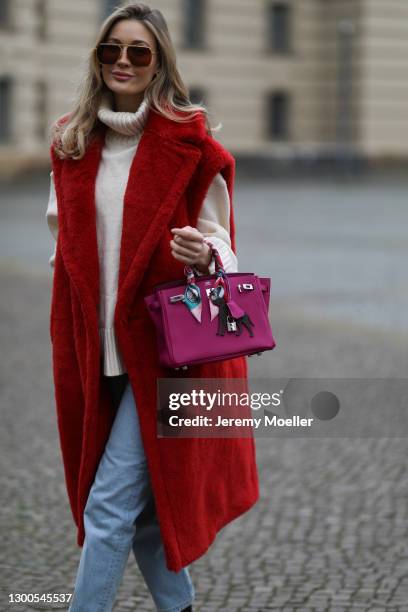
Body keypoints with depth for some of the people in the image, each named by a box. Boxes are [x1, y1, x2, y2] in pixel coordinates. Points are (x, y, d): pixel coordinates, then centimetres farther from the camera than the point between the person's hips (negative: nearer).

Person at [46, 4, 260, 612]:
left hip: (166, 348, -5)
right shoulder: (72, 142, 7)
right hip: (95, 350, 5)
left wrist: (203, 254, -25)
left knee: (110, 504, -7)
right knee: (142, 500, 14)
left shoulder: (191, 144, -7)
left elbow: (220, 242, -2)